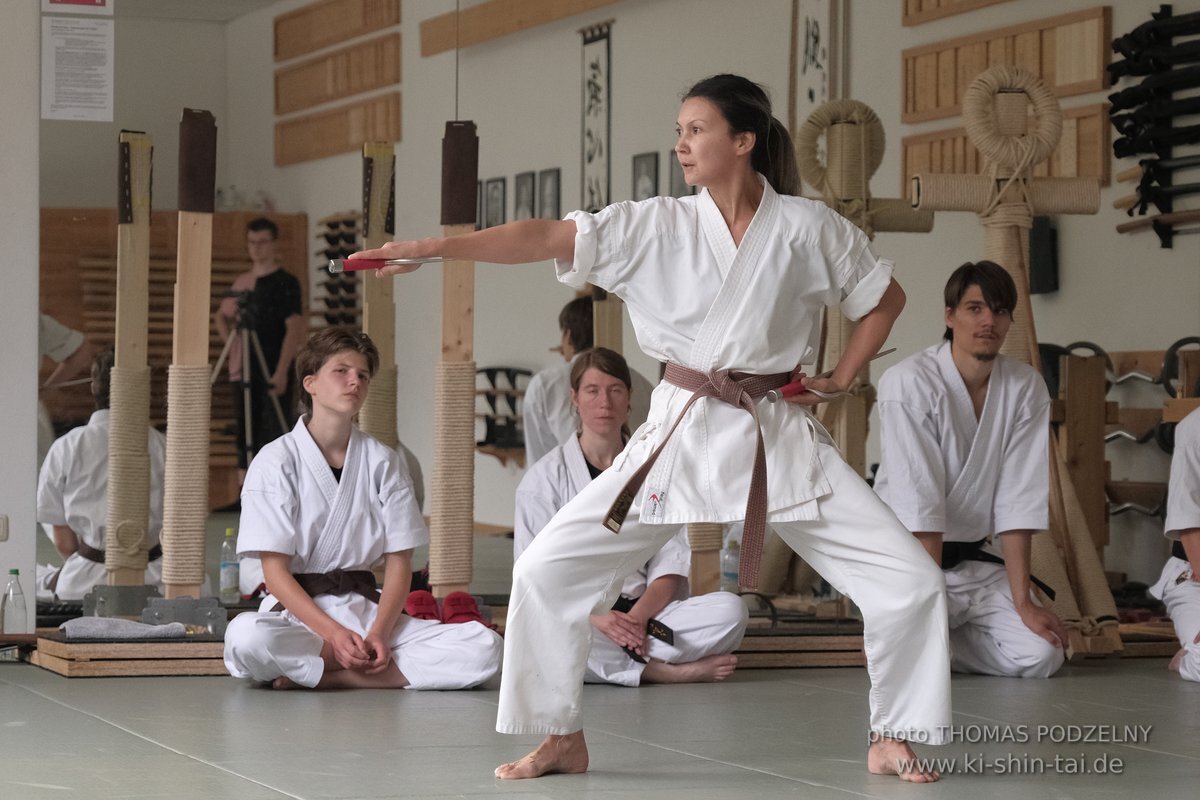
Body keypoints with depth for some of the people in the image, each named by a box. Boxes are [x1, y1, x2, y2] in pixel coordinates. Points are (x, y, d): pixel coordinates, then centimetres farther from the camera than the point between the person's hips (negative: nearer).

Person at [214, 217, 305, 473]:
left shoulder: (285, 283, -5)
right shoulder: (241, 282, 13)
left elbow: (295, 329, -13)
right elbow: (221, 316, 29)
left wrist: (281, 372, -21)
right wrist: (231, 342, 10)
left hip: (273, 374, -6)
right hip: (242, 373, 6)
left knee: (274, 435, -9)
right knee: (245, 437, 8)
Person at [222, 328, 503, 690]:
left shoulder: (383, 462, 8)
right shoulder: (276, 461, -2)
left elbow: (399, 562, 5)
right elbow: (276, 573, -7)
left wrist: (379, 633, -14)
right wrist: (334, 635, -20)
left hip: (367, 608, 4)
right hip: (298, 612, -4)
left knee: (484, 647, -20)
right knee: (245, 637, -40)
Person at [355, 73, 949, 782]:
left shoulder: (808, 227, -4)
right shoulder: (655, 227, -3)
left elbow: (886, 298, 11)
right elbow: (545, 239, -13)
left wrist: (842, 380, 3)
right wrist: (435, 247, -23)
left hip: (782, 439, -1)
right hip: (682, 432, 1)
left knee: (912, 582, -8)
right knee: (548, 570, -8)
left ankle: (894, 739, 14)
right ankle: (563, 739, 11)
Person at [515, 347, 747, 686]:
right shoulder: (544, 478, 3)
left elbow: (670, 567, 5)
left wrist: (638, 617, -16)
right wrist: (596, 618, -21)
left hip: (645, 612, 2)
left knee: (731, 610, -24)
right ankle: (667, 671, -24)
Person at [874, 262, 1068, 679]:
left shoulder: (1027, 389, -4)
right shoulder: (908, 383, -18)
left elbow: (1018, 502, -6)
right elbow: (918, 502, -23)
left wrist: (1023, 602, -11)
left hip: (976, 559, 5)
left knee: (1040, 656, -12)